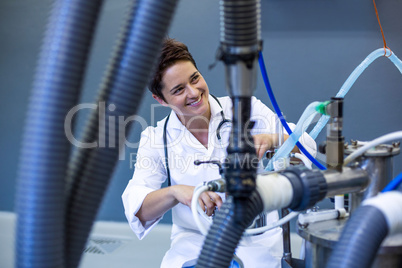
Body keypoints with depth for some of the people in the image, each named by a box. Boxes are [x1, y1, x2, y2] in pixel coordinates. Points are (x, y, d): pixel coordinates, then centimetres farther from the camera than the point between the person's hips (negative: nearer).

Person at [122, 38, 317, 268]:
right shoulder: (156, 139, 1)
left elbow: (307, 147, -5)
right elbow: (136, 209, -8)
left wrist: (271, 139, -27)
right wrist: (175, 192, -29)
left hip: (255, 239, -1)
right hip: (193, 244, 1)